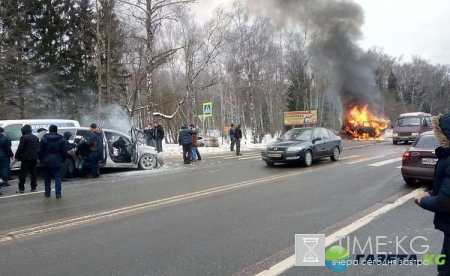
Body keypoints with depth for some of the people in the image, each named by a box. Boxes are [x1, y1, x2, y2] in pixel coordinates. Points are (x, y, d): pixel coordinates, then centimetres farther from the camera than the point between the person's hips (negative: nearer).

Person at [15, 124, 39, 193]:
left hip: (26, 158, -7)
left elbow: (20, 148, -13)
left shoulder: (24, 137, -9)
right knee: (33, 173, 10)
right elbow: (38, 148, 18)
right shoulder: (36, 138, 14)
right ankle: (33, 187, 11)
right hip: (34, 158, 7)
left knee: (23, 173, -1)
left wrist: (17, 156, -3)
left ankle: (21, 188, -1)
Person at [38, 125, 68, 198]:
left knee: (47, 177, 14)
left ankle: (47, 192, 20)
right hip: (57, 162, -2)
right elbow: (65, 151, -4)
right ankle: (58, 193, -5)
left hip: (47, 162, 2)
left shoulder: (43, 139, 1)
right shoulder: (62, 139, -2)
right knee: (57, 177, 0)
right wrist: (63, 160, 9)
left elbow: (39, 151, 0)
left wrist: (41, 159, 12)